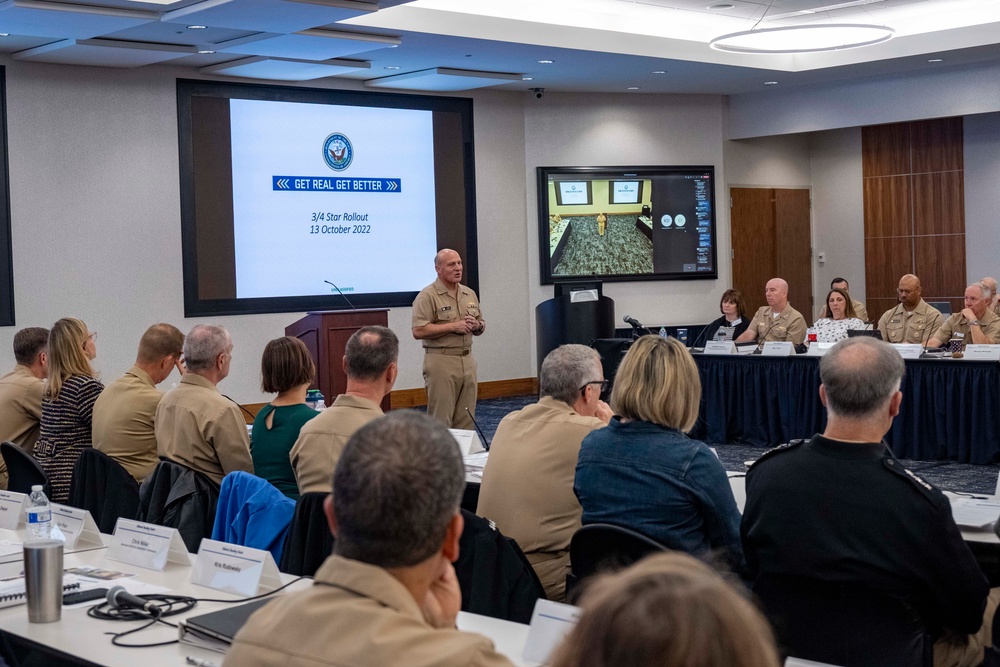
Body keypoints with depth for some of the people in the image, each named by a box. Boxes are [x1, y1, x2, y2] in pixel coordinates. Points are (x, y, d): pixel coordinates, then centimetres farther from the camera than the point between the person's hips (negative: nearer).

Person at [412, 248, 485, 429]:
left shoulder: (469, 294, 14)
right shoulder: (428, 296, -6)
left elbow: (481, 327, 22)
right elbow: (419, 331, -16)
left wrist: (477, 325, -2)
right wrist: (453, 327, -16)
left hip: (467, 360, 6)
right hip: (441, 361, -6)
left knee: (466, 418, 7)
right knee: (440, 420, -5)